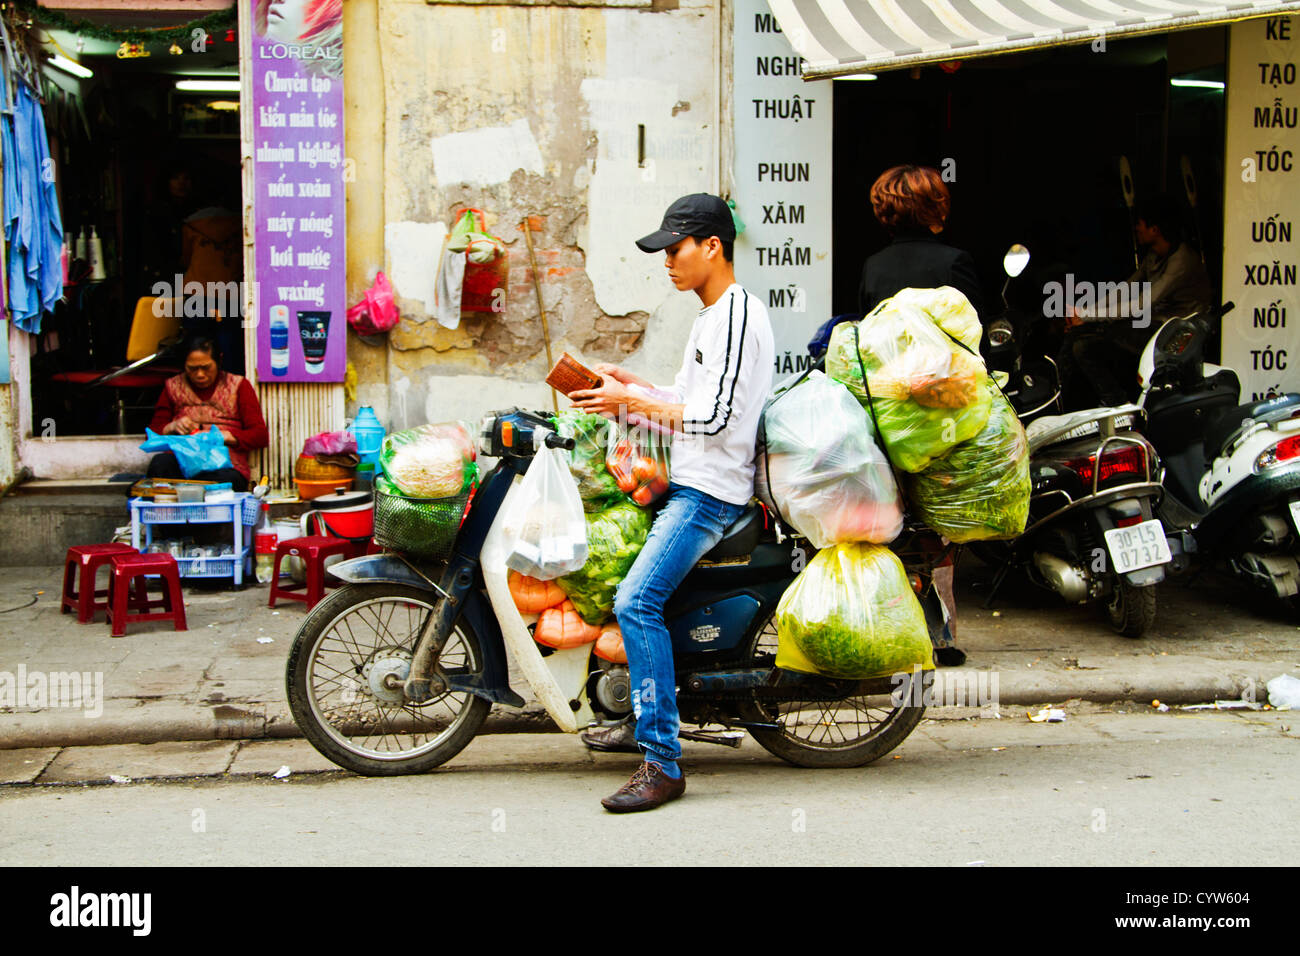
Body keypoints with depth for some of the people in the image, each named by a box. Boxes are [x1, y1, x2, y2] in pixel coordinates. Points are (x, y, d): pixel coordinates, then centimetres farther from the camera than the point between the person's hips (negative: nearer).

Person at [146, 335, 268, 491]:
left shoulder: (238, 386, 12)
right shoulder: (173, 387, 19)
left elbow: (260, 435, 5)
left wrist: (222, 436, -9)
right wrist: (172, 427, -3)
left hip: (226, 465, -1)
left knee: (225, 478, -39)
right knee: (159, 462, -35)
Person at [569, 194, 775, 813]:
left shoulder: (737, 315, -15)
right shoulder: (713, 314, 18)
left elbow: (713, 416, -22)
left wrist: (630, 403, -15)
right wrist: (629, 385, 9)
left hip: (710, 492, -12)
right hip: (685, 483, 12)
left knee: (637, 602, -23)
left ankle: (662, 762, -22)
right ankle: (644, 717, 32)